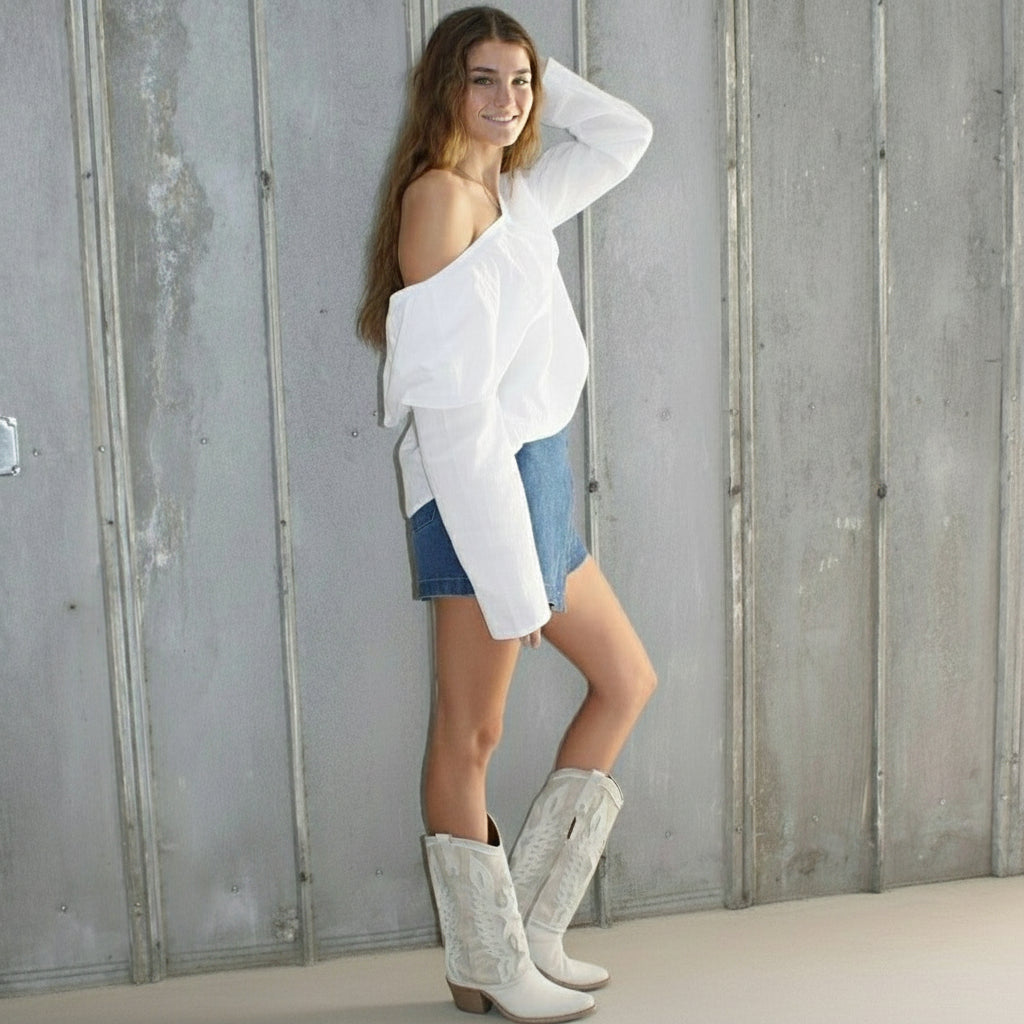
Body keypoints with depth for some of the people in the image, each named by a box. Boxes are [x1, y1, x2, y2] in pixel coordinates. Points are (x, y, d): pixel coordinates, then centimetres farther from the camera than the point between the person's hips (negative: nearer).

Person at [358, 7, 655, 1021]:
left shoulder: (518, 194, 16)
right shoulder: (438, 194, -10)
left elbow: (624, 132, 31)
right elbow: (451, 388, -18)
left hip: (536, 471, 10)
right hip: (479, 475, -10)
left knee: (626, 679, 15)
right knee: (470, 734, 0)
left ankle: (529, 926, 22)